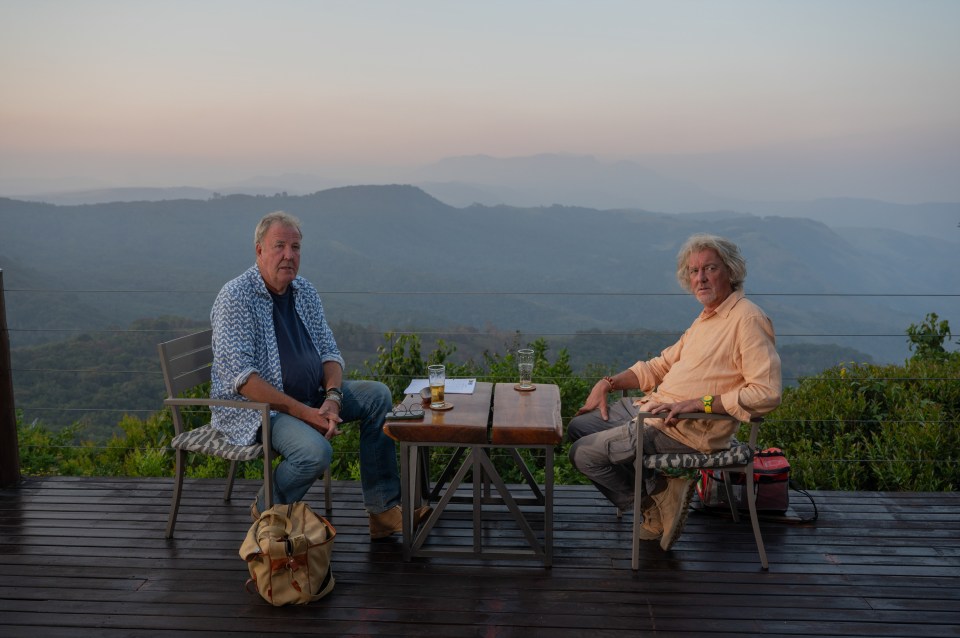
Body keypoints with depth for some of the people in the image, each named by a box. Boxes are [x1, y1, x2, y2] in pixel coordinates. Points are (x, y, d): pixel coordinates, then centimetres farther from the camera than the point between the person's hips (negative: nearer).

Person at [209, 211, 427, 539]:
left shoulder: (306, 293, 8)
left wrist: (332, 398, -13)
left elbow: (329, 352, 9)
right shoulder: (235, 297, -15)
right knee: (315, 450, -32)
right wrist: (304, 413, -25)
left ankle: (383, 508, -5)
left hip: (310, 397, 8)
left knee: (377, 395, -4)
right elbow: (240, 376, -23)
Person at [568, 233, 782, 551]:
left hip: (685, 430, -10)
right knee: (578, 427, 14)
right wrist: (609, 382, 9)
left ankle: (652, 509, 7)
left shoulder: (748, 319, -15)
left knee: (584, 453, -10)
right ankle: (656, 489, 7)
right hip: (653, 407, 10)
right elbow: (661, 365, 21)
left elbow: (767, 392, -24)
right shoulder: (705, 319, 15)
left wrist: (696, 403, -25)